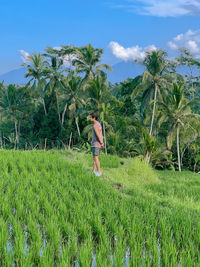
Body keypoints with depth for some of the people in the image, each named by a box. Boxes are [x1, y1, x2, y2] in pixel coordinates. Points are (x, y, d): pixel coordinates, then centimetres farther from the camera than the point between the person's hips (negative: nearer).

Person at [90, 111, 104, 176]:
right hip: (97, 144, 9)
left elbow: (98, 135, -19)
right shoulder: (99, 125, 16)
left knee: (96, 157, -6)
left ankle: (99, 172, -5)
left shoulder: (95, 125, -15)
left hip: (96, 144, -9)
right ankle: (94, 171, 16)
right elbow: (101, 135, 13)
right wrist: (102, 142, 5)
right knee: (94, 157, 13)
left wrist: (101, 143, -12)